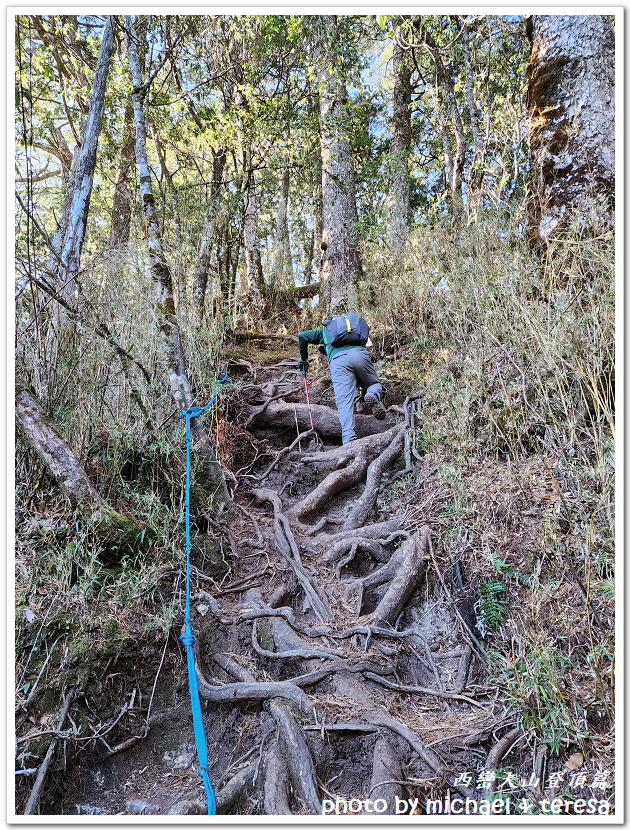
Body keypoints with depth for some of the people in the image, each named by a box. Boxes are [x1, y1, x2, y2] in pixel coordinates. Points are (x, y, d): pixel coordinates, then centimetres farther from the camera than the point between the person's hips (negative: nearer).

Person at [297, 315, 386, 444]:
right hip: (360, 354, 2)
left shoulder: (325, 331, 36)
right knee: (375, 384, 23)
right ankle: (373, 396, -14)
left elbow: (302, 336, 27)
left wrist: (303, 359, 38)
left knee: (344, 402, -8)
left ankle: (349, 440, -26)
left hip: (338, 359, -2)